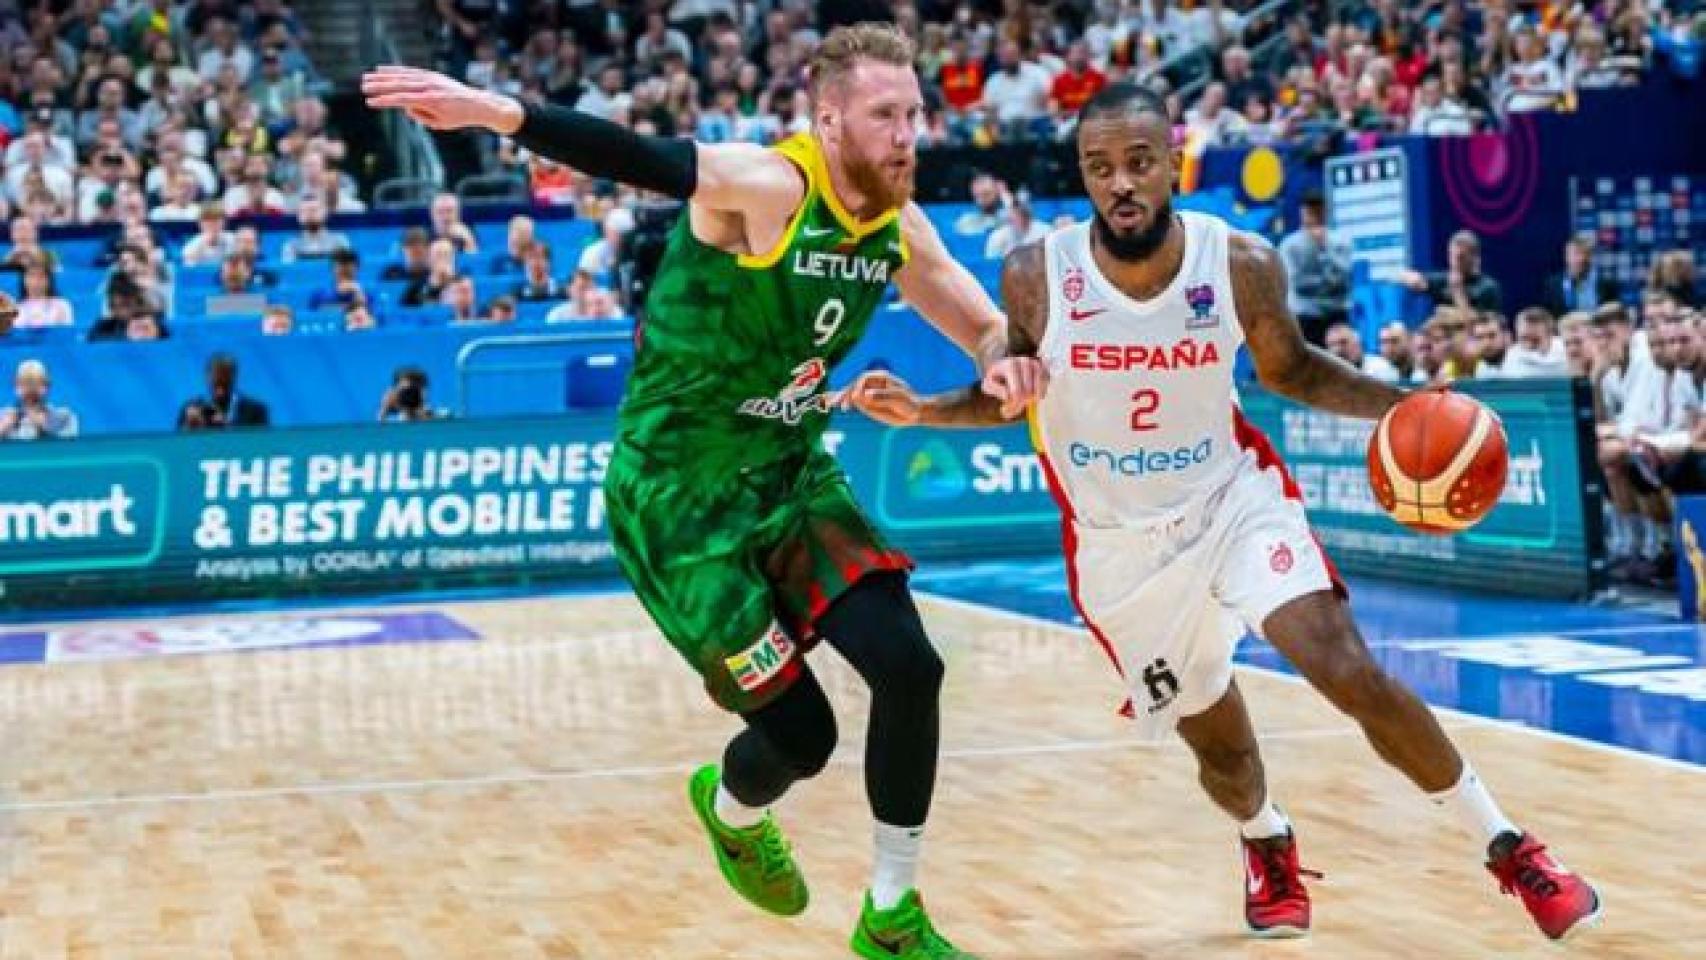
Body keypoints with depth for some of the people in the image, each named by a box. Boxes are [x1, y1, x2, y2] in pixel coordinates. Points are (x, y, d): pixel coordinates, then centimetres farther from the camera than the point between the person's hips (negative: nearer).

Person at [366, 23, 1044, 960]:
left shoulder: (900, 226, -1)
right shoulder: (767, 186, -22)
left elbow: (979, 320, 13)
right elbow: (631, 156, -36)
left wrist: (1002, 358, -11)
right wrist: (498, 111, -53)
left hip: (793, 473, 6)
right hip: (678, 495, -6)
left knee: (908, 666, -11)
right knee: (799, 733, -6)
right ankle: (732, 812, 34)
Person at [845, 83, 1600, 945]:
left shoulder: (1243, 265, -16)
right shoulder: (1036, 277, -17)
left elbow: (1289, 370, 3)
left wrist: (1404, 405, -12)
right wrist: (925, 411, -17)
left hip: (1235, 496, -1)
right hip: (1119, 542, 1)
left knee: (1349, 671, -19)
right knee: (1216, 741, 12)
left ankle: (1505, 847, -2)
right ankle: (1267, 845, 48)